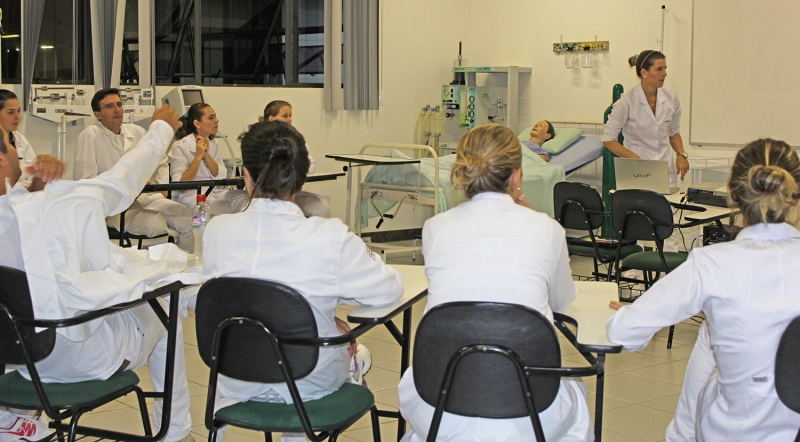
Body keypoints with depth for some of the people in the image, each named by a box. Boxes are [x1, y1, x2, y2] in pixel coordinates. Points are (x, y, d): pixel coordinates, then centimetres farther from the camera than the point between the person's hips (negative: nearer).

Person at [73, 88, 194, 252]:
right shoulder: (90, 135, -3)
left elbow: (160, 162, 30)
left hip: (147, 198, 6)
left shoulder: (137, 132, 15)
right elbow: (84, 180, -10)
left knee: (188, 218, -19)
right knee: (155, 224, -34)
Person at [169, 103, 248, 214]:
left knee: (243, 197, -25)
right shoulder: (180, 146, -7)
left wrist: (206, 154, -10)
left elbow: (220, 176, 3)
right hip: (192, 197, -6)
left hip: (215, 193, 6)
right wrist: (198, 156, -18)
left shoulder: (213, 144, 12)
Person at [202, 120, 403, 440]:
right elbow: (390, 289, -14)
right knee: (359, 354, 35)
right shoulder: (330, 238, -28)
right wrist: (364, 255, 9)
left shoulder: (216, 232, -16)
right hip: (308, 385, -3)